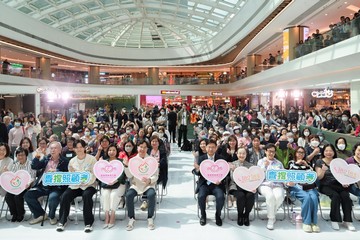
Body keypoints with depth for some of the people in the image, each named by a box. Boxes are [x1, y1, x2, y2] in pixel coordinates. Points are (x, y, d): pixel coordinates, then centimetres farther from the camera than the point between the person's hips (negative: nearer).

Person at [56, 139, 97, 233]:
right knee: (65, 196, -23)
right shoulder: (72, 161, 11)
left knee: (87, 195, -34)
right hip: (75, 185, 4)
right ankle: (62, 221, -5)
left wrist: (86, 182, -24)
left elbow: (94, 175, -8)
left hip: (89, 185, -4)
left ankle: (88, 223, -21)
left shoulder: (92, 159, -2)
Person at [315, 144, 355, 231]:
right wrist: (323, 171, -22)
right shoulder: (319, 162, 6)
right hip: (326, 185, -3)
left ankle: (347, 221, -18)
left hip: (338, 185, 3)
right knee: (336, 195, -32)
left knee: (346, 196, -27)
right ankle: (334, 220, -21)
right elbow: (319, 177, -2)